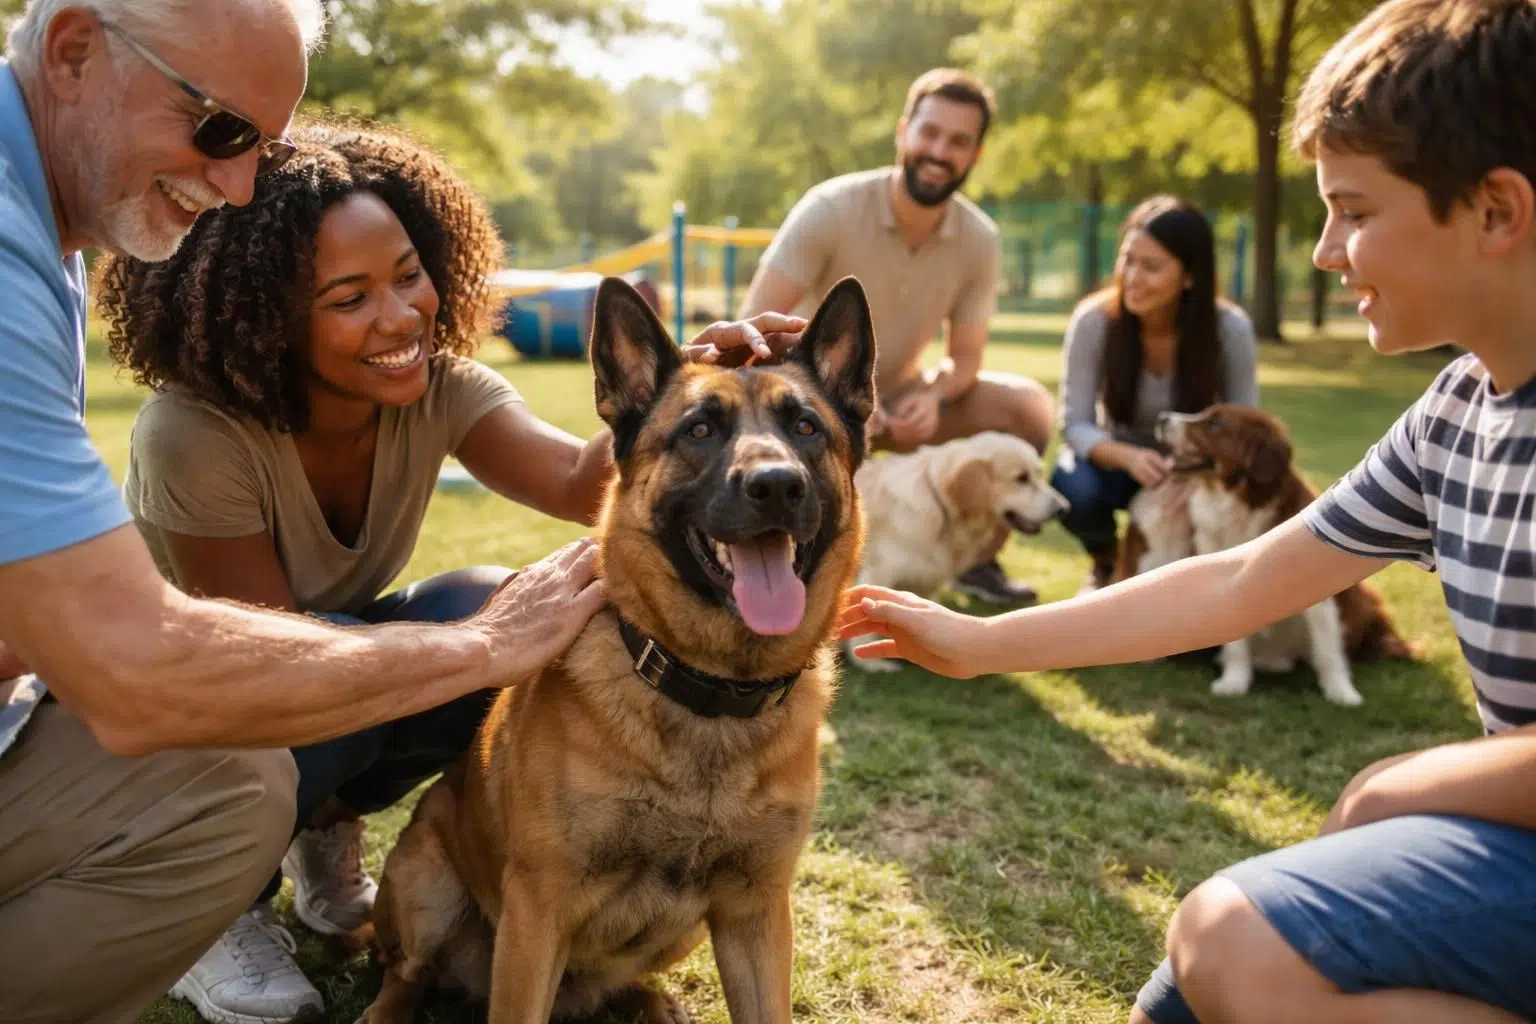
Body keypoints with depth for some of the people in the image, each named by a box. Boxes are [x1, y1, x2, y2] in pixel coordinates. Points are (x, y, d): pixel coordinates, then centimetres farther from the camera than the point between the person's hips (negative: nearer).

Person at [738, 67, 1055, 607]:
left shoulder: (980, 239, -10)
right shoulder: (831, 209, -23)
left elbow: (965, 356, -2)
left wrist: (934, 395, -26)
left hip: (897, 396, 4)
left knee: (1029, 409, -14)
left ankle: (978, 559, 5)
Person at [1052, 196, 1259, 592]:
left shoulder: (1230, 328, -22)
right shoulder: (1093, 320, -24)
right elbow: (1075, 424, -20)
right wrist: (1130, 457, -41)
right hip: (1118, 459, -1)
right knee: (1074, 491, -34)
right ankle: (1105, 563, 4)